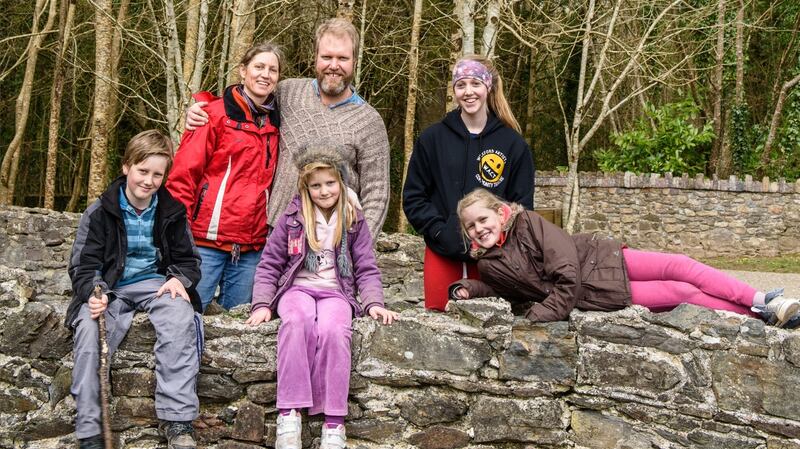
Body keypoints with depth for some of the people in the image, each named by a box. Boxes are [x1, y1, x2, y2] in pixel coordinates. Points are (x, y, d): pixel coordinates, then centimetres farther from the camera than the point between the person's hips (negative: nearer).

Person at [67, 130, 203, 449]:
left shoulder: (172, 211, 6)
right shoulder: (100, 212, 1)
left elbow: (188, 260, 12)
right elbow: (82, 266, 1)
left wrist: (180, 279, -12)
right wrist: (93, 292, -22)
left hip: (155, 282, 1)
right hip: (109, 287, 0)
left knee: (180, 314, -32)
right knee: (87, 330, -31)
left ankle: (177, 420, -32)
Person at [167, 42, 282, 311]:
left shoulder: (275, 123, 14)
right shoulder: (217, 113, -2)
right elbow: (184, 172, -6)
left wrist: (272, 234, 15)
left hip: (251, 247, 5)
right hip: (207, 240, -5)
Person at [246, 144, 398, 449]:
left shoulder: (354, 221, 10)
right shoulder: (292, 218, 8)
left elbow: (367, 269, 9)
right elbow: (269, 264, 9)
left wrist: (374, 303, -7)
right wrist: (262, 304, -3)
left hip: (336, 291, 0)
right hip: (297, 287, 0)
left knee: (332, 329, -35)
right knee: (298, 321, -37)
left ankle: (334, 423, -32)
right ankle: (289, 414, -38)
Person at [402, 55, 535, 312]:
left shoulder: (513, 143, 5)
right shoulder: (432, 139, 6)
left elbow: (522, 204, 7)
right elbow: (413, 198, 6)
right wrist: (440, 232, -8)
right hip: (442, 256, 1)